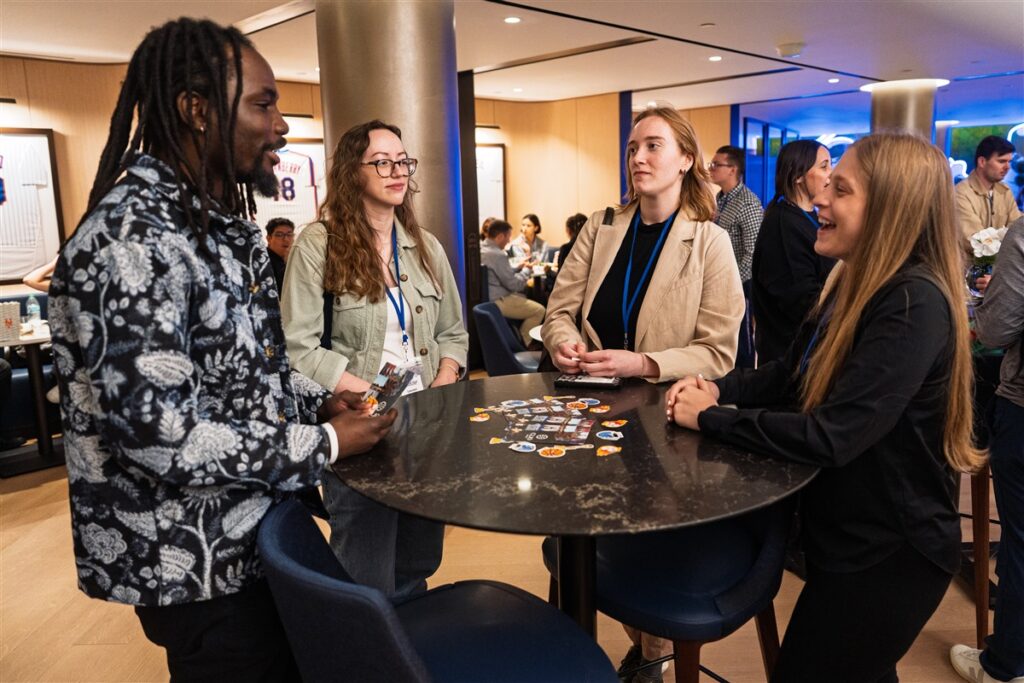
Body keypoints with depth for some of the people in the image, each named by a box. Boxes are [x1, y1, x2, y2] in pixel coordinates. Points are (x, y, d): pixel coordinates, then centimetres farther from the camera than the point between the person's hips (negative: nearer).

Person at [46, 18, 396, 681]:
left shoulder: (227, 222, 6)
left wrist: (320, 401, 1)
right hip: (199, 565, -9)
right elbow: (157, 435, -29)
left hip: (262, 528, 9)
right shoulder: (131, 239, -25)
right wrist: (323, 444, -20)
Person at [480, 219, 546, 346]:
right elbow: (514, 284, -18)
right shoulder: (497, 254, -23)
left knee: (524, 297, 29)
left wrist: (518, 267, 14)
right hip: (497, 302, -11)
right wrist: (526, 270, 0)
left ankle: (518, 337, 29)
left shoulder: (481, 249, 7)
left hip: (486, 298, 11)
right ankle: (522, 343, 9)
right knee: (539, 310, -4)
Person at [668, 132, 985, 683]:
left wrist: (708, 419, -25)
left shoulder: (915, 305, -28)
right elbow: (789, 373, 8)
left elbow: (829, 437, -34)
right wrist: (718, 388, -10)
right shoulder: (855, 283, 2)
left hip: (890, 553, -9)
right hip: (844, 532, 9)